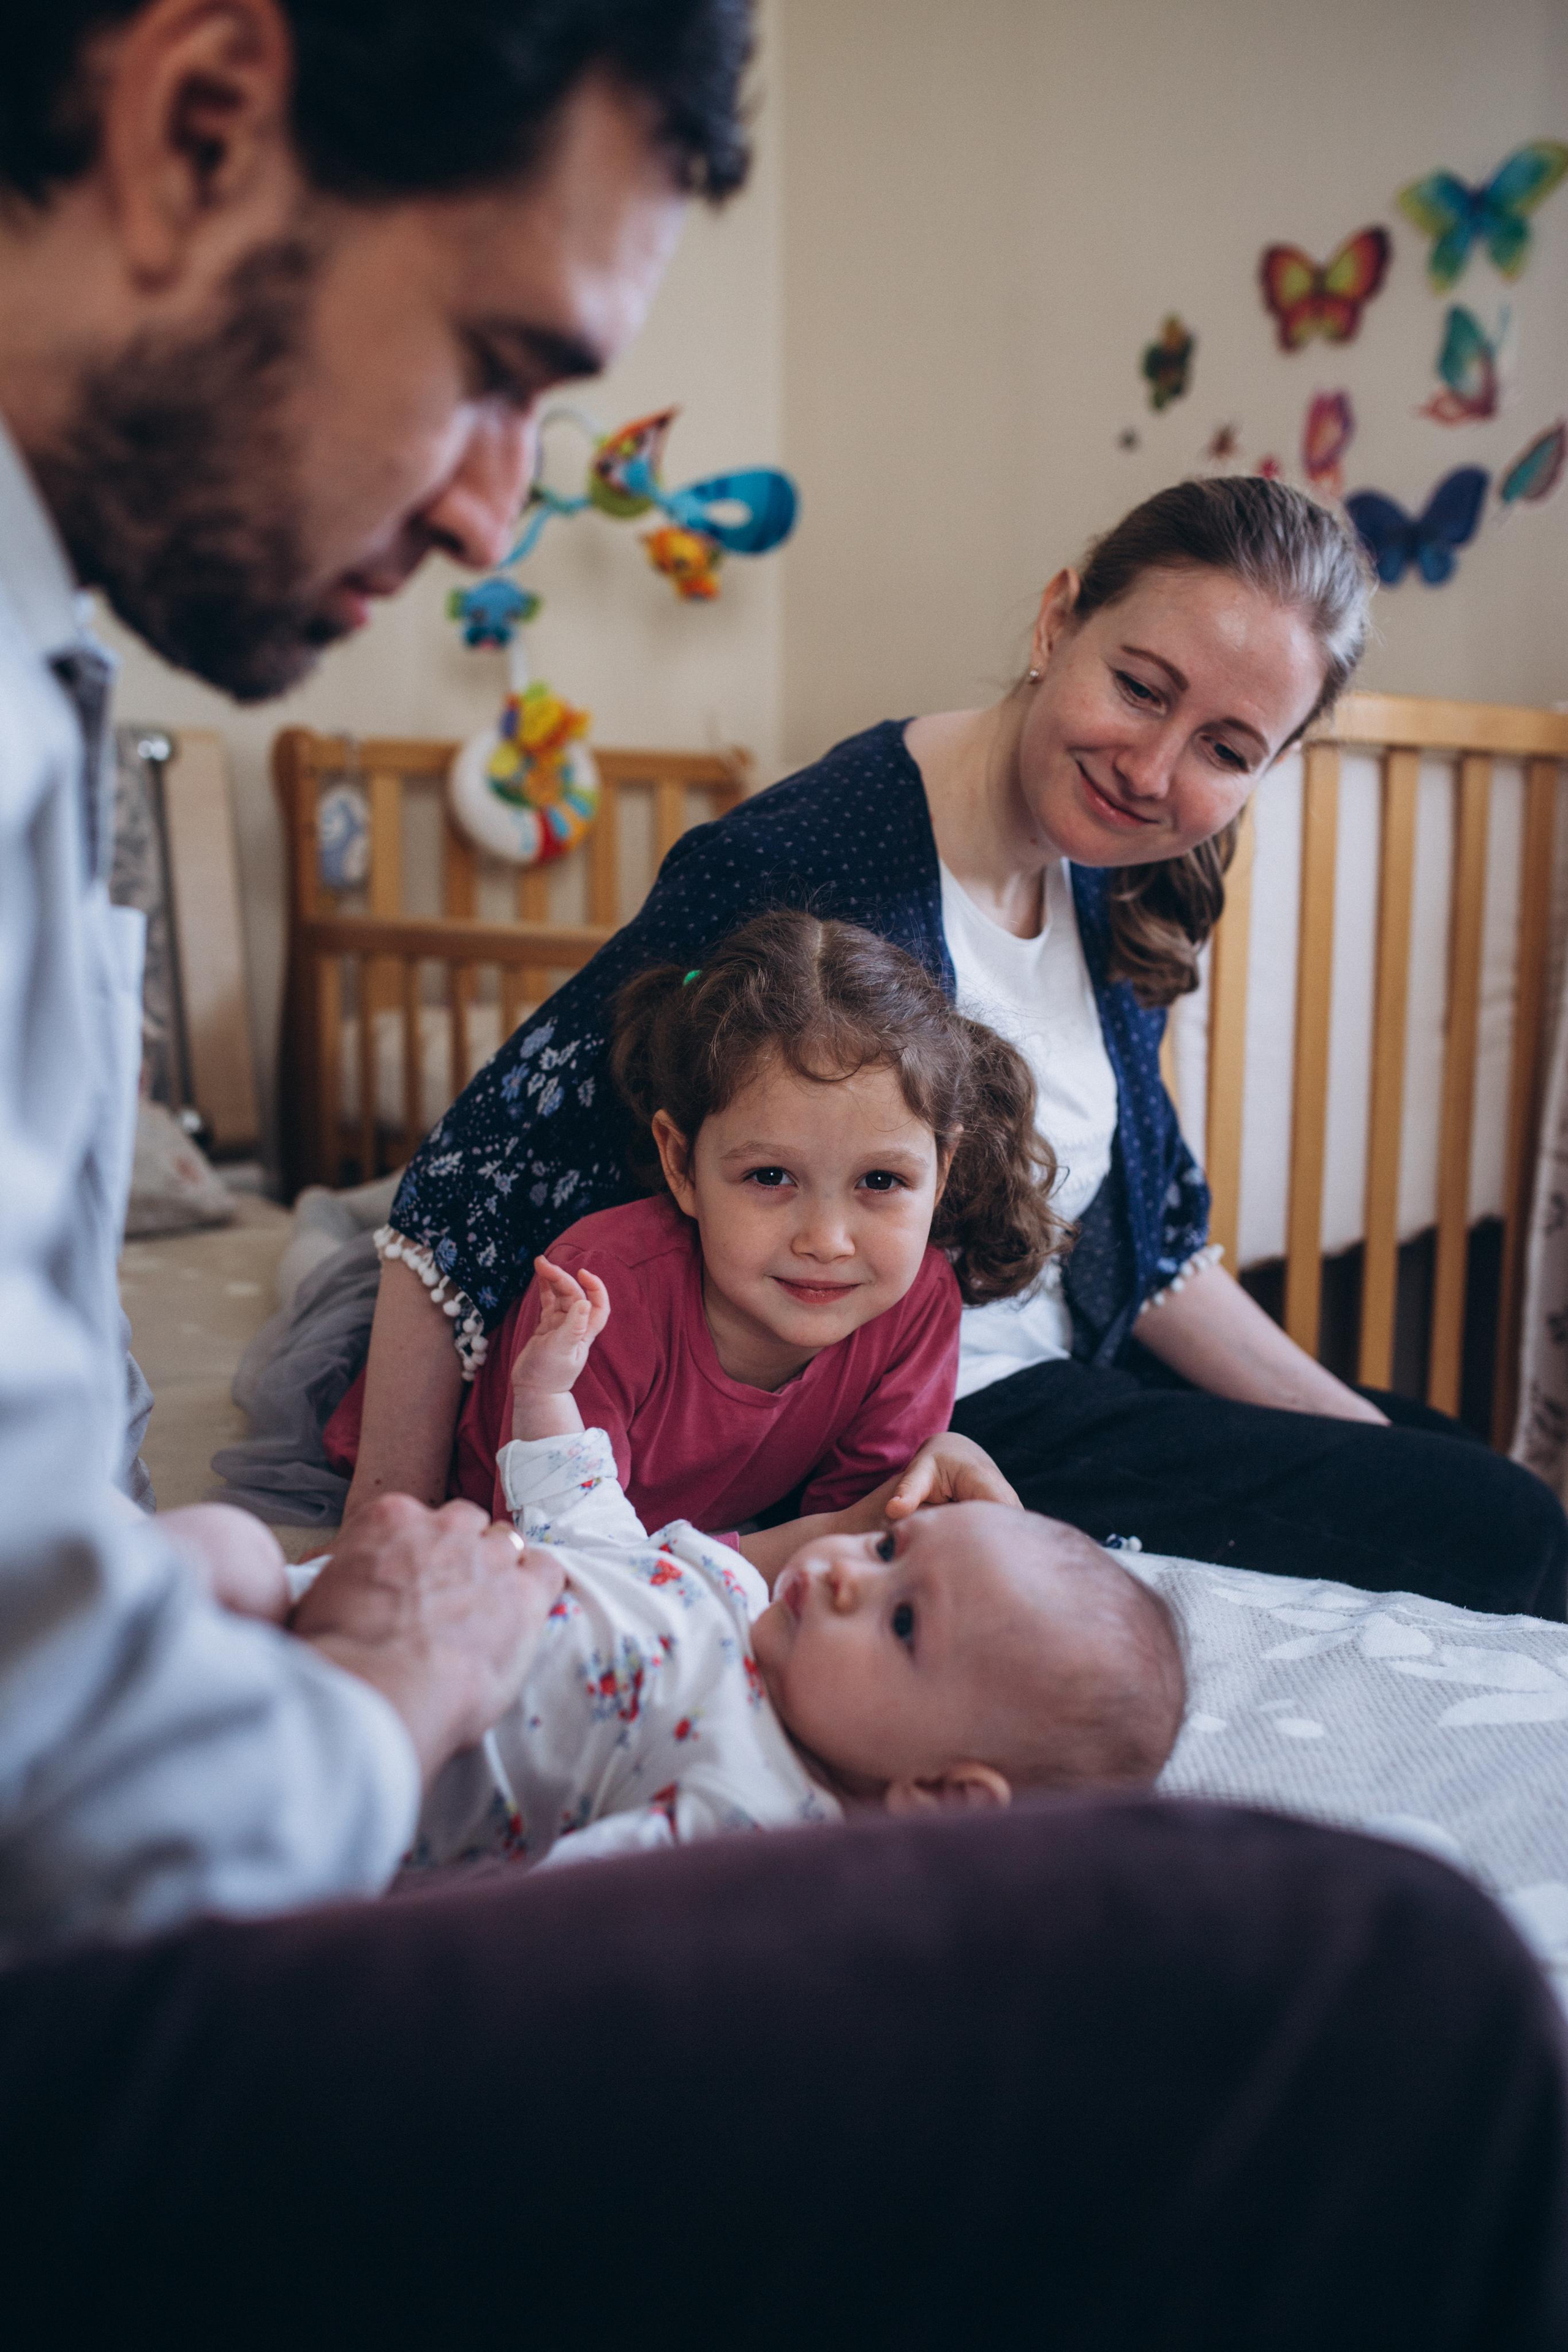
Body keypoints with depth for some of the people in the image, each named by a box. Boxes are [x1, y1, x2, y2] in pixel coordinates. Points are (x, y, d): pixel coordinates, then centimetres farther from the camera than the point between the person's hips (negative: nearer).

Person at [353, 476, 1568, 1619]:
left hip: (1071, 1372, 8)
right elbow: (474, 1186, -26)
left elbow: (1150, 1235, 9)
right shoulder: (799, 874, -28)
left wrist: (1363, 1435, 7)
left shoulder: (1106, 880, -2)